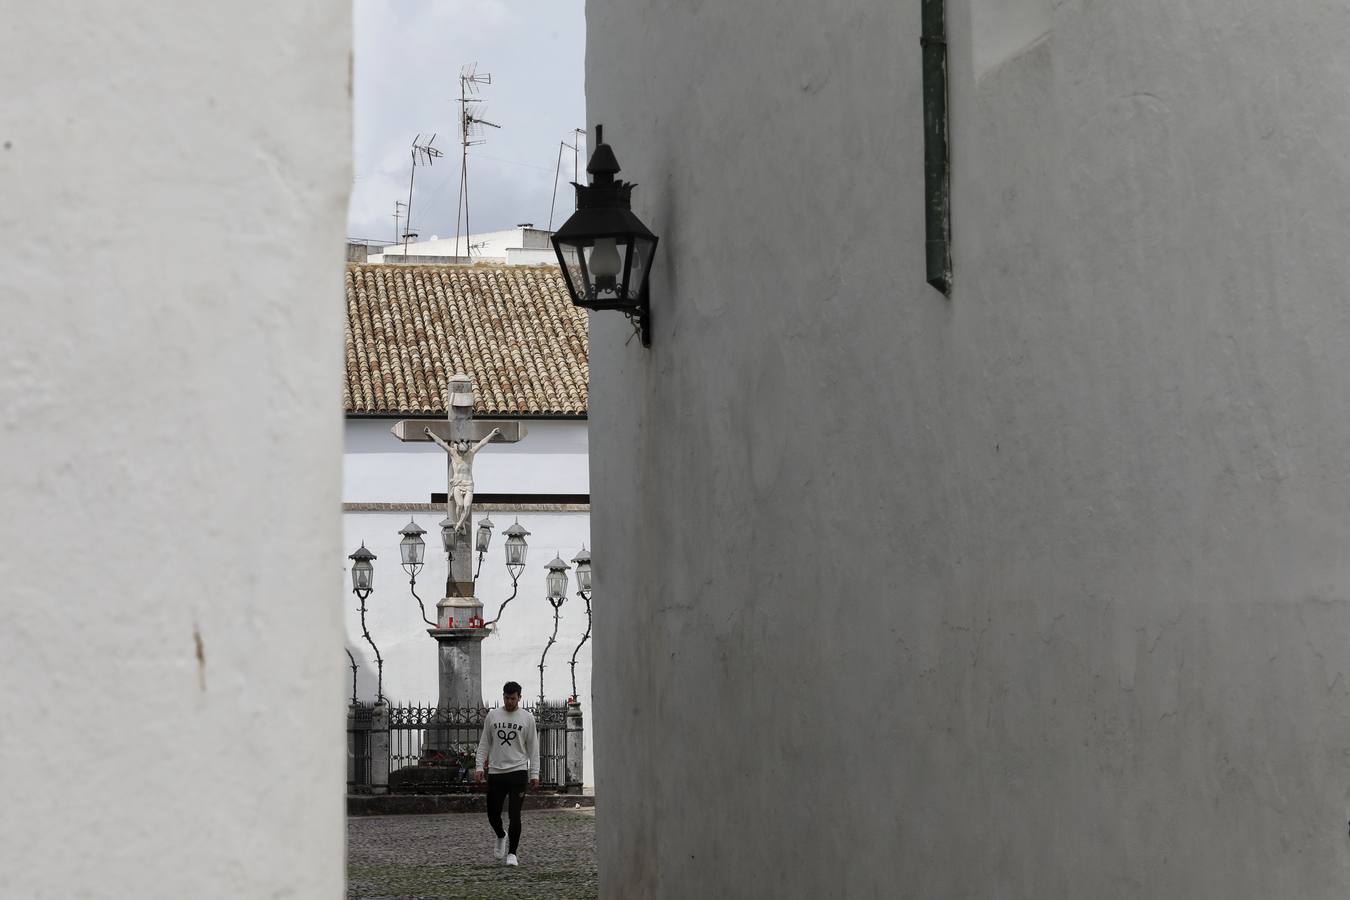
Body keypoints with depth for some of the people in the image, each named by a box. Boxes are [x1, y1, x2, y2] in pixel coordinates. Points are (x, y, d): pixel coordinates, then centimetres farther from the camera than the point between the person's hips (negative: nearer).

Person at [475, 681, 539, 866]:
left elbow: (533, 748, 4)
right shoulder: (492, 716, 7)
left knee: (515, 815, -8)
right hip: (495, 772, 2)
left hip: (518, 771, -2)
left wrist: (534, 774, -2)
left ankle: (512, 853, 2)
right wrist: (479, 766, 1)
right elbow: (484, 744, 11)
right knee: (493, 814, 7)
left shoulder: (527, 718, 3)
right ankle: (501, 837, 38)